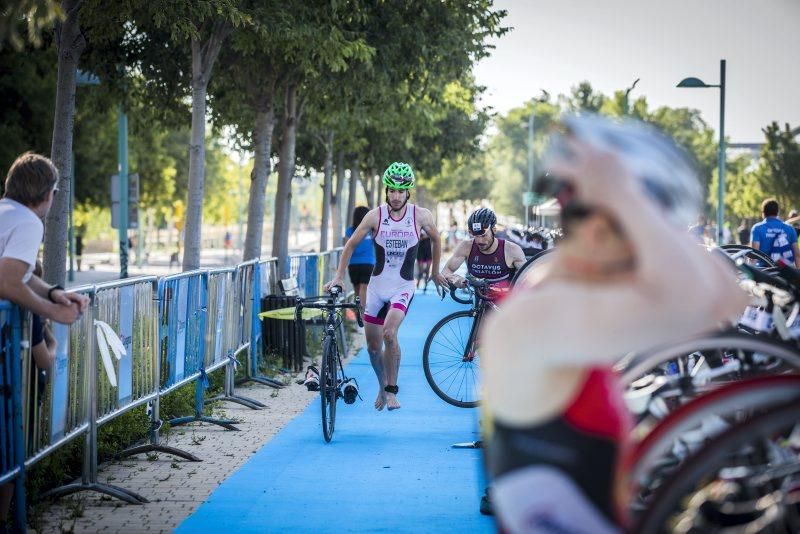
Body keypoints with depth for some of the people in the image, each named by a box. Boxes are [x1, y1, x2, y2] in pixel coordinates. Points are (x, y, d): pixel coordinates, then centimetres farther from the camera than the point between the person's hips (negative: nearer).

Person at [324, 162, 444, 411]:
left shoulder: (421, 215, -6)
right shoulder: (375, 216, -7)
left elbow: (436, 239, 13)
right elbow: (350, 245, 3)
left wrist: (436, 272, 20)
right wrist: (338, 277, 1)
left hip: (403, 286, -2)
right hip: (377, 285, 2)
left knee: (389, 333, -26)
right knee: (373, 346, 6)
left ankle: (392, 390, -10)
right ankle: (382, 386, 33)